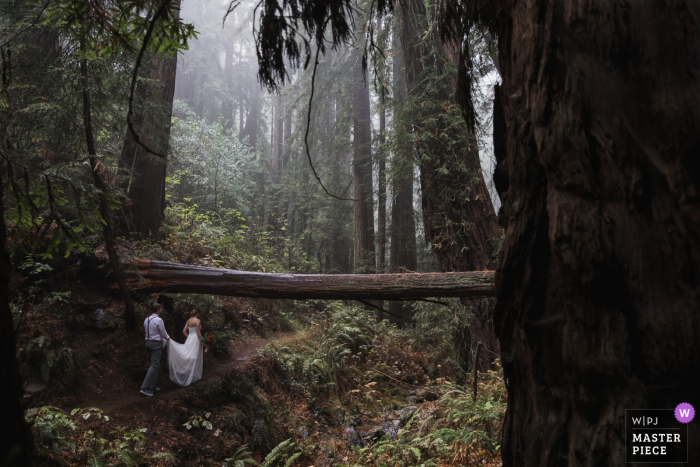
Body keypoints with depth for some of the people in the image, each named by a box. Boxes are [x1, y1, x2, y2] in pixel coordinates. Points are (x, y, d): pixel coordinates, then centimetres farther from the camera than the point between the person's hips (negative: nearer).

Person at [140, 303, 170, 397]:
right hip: (156, 344, -9)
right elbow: (163, 333, -8)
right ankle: (144, 387, -12)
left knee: (155, 365, 15)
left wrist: (164, 339, 27)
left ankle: (152, 387, 18)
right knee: (154, 366, -7)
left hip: (148, 342, 9)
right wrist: (167, 338, 14)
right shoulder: (158, 320, -14)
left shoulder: (146, 320, 10)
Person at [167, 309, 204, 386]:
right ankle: (194, 376, 6)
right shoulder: (198, 321, -11)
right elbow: (198, 332, -15)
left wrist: (189, 337, 16)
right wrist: (202, 340, -8)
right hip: (196, 339, -7)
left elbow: (184, 331, 9)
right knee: (194, 358, 0)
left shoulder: (188, 320, 9)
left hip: (189, 339, 7)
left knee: (187, 356, 9)